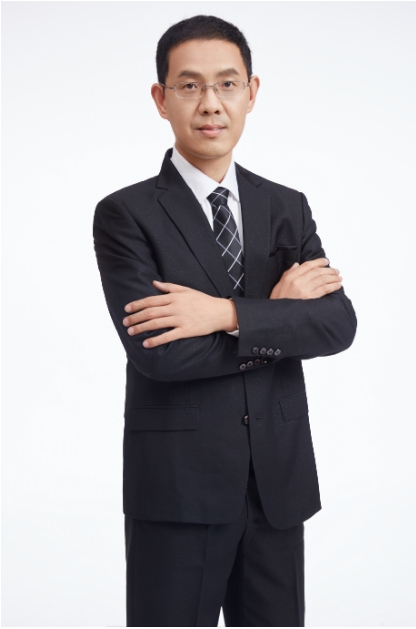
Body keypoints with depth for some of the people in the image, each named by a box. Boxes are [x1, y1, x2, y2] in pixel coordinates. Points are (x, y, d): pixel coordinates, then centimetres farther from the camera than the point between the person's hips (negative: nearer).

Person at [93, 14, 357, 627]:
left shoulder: (289, 208, 8)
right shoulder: (125, 215, -5)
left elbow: (339, 324, -5)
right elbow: (155, 352, -17)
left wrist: (228, 313, -19)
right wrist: (279, 314, -9)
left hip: (279, 481, 4)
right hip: (178, 485, -4)